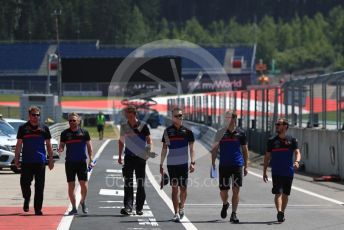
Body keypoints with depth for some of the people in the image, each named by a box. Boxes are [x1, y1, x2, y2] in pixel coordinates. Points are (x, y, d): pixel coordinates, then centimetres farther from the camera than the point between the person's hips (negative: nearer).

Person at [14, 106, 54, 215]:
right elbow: (19, 144, 7)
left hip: (40, 161, 1)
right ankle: (27, 199, 25)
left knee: (39, 186, 0)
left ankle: (38, 209, 6)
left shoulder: (44, 128, 8)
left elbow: (48, 145, 12)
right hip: (26, 161, -1)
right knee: (24, 183, -5)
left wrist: (51, 159, 7)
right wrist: (16, 159, 1)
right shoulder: (23, 128, 6)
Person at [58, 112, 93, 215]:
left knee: (84, 184, -5)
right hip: (70, 162, 1)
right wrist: (60, 149, -15)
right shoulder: (65, 133, 6)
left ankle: (83, 202, 21)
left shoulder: (84, 132, 4)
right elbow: (61, 146, 9)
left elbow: (89, 146, 8)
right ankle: (74, 208, 10)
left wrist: (90, 160, 2)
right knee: (71, 186, 1)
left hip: (82, 162, -1)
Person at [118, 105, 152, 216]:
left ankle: (139, 208, 13)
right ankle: (128, 207, -11)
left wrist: (149, 151, -16)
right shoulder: (124, 126, 5)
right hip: (129, 157, 2)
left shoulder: (143, 126, -4)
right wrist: (120, 156, 14)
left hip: (140, 157, -2)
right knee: (128, 184, -6)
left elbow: (149, 139, 0)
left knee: (140, 184, 5)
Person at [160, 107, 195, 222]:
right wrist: (161, 164, 6)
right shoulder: (168, 131, 4)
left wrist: (193, 162, -8)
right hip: (171, 164, 0)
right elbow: (164, 149, 9)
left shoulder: (187, 131, 2)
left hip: (183, 164, 0)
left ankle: (181, 207, 28)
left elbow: (191, 149, 3)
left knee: (183, 188, 3)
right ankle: (176, 213, 1)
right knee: (175, 188, -1)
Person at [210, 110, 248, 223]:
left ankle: (234, 214, 2)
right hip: (223, 166, 1)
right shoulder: (221, 132, 3)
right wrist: (213, 164, -2)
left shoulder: (240, 133, 3)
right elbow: (215, 149, 5)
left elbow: (245, 150, 10)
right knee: (223, 190, 4)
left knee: (236, 190, -5)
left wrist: (245, 166, 7)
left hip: (237, 166, 0)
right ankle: (225, 204, 36)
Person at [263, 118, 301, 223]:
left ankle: (282, 213, 24)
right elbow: (267, 157, 12)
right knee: (278, 193, -15)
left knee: (285, 194, 9)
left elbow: (297, 153, -4)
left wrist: (297, 161, -27)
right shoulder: (272, 141, 7)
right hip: (276, 172, -1)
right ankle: (279, 212, -28)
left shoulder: (292, 140, 5)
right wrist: (264, 172, 9)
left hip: (288, 172, 1)